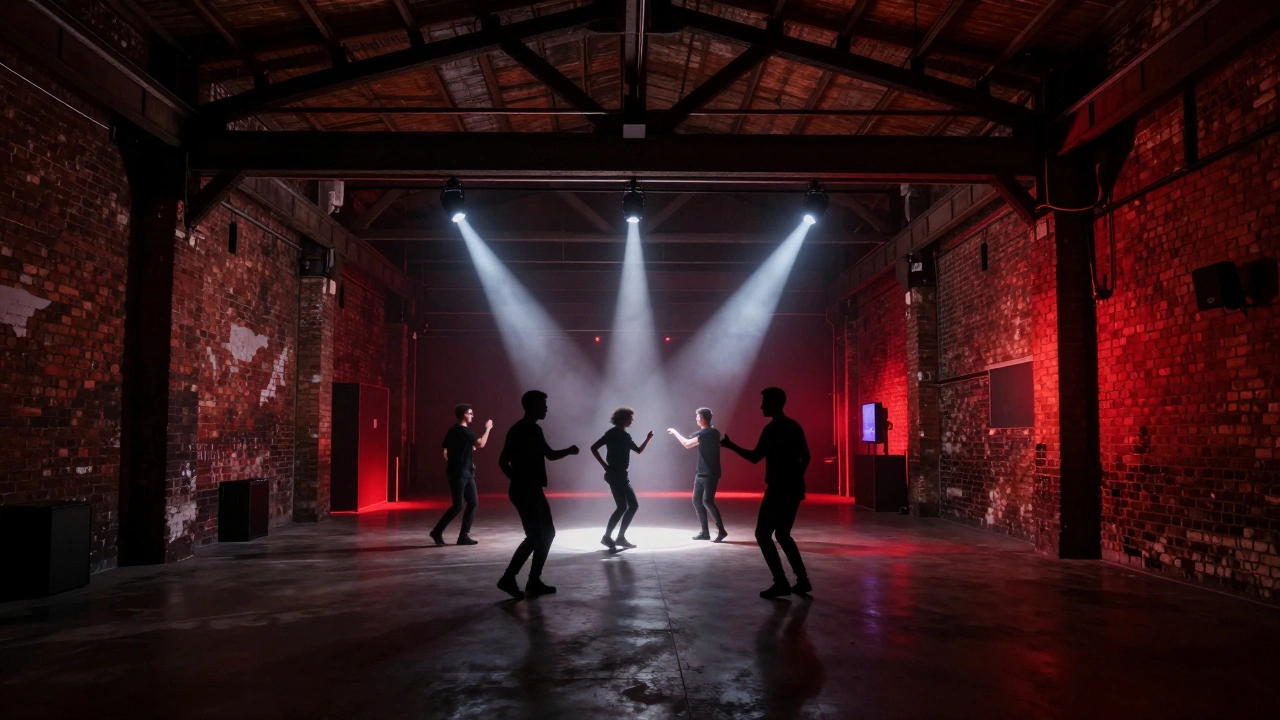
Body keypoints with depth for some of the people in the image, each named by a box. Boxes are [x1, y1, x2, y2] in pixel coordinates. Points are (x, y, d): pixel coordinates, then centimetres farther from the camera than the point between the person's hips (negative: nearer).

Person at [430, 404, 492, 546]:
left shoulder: (454, 430, 15)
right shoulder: (463, 430, -14)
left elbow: (444, 451, 19)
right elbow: (480, 444, -19)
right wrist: (488, 428, -7)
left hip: (466, 473, 10)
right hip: (458, 473, -10)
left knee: (473, 502, 6)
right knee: (458, 505, -8)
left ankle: (464, 535, 8)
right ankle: (437, 531, 2)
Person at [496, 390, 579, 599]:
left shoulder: (535, 430, 13)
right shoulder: (517, 431, -14)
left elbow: (550, 454, 23)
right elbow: (503, 461, -18)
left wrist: (568, 450, 7)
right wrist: (517, 481, -15)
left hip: (534, 491, 10)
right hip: (523, 492, -10)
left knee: (547, 533, 10)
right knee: (534, 536, -10)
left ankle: (534, 581, 15)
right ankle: (508, 579, -2)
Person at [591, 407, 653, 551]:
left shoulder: (625, 435, 17)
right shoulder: (613, 433, -7)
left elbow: (638, 450, 24)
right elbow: (594, 448, -11)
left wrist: (648, 439, 9)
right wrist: (605, 466, -14)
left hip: (622, 476, 9)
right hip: (615, 475, -9)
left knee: (633, 505, 8)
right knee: (622, 507, -13)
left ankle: (621, 537, 12)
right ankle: (607, 537, -3)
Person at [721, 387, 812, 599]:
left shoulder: (772, 429, -14)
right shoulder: (795, 427, 12)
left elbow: (754, 457, -14)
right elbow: (805, 457, 16)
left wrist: (731, 445, -3)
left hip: (778, 490, -9)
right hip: (794, 488, 9)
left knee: (763, 534, 0)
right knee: (783, 534, 17)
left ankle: (781, 583, -5)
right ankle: (802, 580, 12)